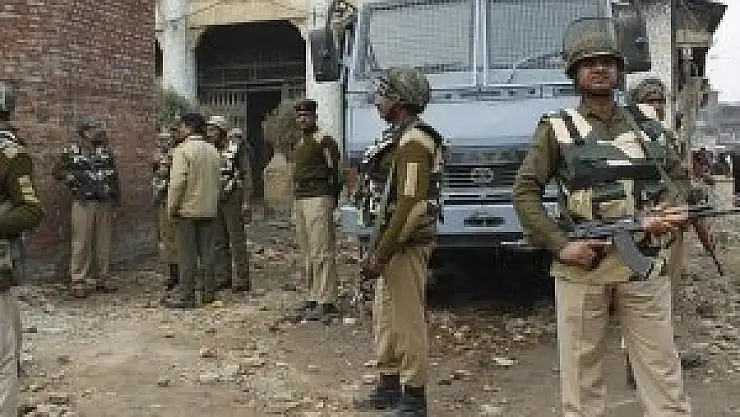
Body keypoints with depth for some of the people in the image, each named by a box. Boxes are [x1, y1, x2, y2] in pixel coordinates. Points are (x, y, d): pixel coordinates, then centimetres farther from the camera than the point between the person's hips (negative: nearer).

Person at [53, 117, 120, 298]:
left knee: (103, 242, 8)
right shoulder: (72, 151, 0)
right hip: (83, 203, -4)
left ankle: (103, 278, 18)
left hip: (105, 203, 4)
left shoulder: (106, 150, 10)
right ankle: (79, 281, 4)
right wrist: (76, 177, -11)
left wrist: (117, 198, 9)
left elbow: (114, 175, 15)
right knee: (81, 242, -3)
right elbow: (58, 172, 3)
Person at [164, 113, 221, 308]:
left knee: (187, 254, -3)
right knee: (206, 251, 11)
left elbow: (178, 182, -19)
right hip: (209, 210, 7)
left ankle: (185, 295, 0)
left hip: (187, 209, -7)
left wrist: (172, 206, -11)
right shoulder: (213, 151, 11)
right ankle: (208, 292, 16)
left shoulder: (183, 149, -12)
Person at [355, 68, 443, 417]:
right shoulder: (401, 138, 16)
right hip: (393, 244, 10)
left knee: (408, 321, -2)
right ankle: (389, 387, 29)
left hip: (406, 246, -10)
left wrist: (381, 255, -22)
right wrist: (377, 250, 18)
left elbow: (411, 204, -23)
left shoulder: (414, 140, -16)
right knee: (385, 316, 17)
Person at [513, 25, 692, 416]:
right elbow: (524, 192, 0)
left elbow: (677, 175, 21)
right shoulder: (556, 128, 3)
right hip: (581, 264, -2)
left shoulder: (644, 125, 14)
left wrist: (664, 213, -1)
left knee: (661, 366, 6)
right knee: (580, 368, 6)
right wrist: (560, 245, -11)